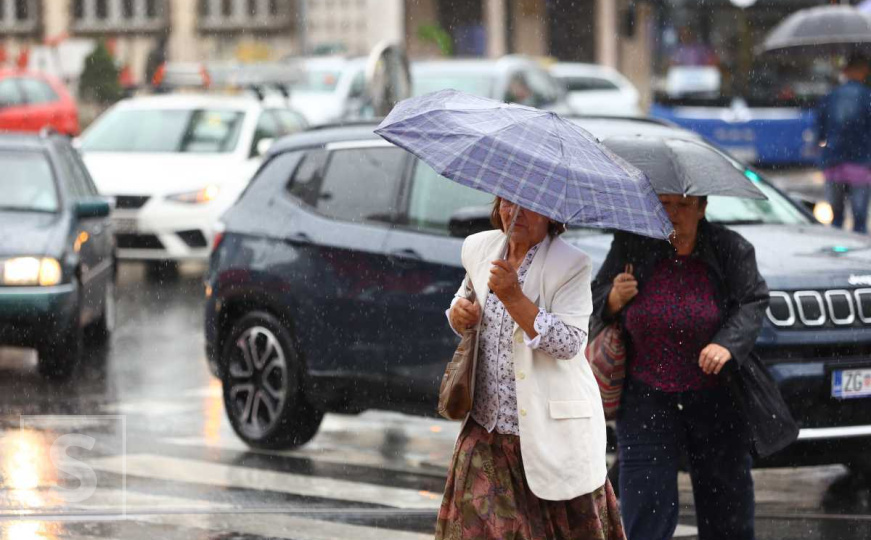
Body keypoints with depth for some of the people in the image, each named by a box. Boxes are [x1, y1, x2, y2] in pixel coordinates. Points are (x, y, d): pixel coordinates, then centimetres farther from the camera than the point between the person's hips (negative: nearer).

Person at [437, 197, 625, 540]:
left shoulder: (571, 265, -11)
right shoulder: (478, 248, 7)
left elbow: (570, 343, -20)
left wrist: (514, 297, -27)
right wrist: (458, 312, 0)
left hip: (553, 431, -5)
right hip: (489, 425, 5)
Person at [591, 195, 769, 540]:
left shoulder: (731, 249, -2)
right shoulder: (630, 245, 1)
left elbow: (753, 304, -7)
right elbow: (595, 306, 9)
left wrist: (728, 345, -25)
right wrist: (614, 299, -14)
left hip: (717, 402, 0)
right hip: (646, 401, 0)